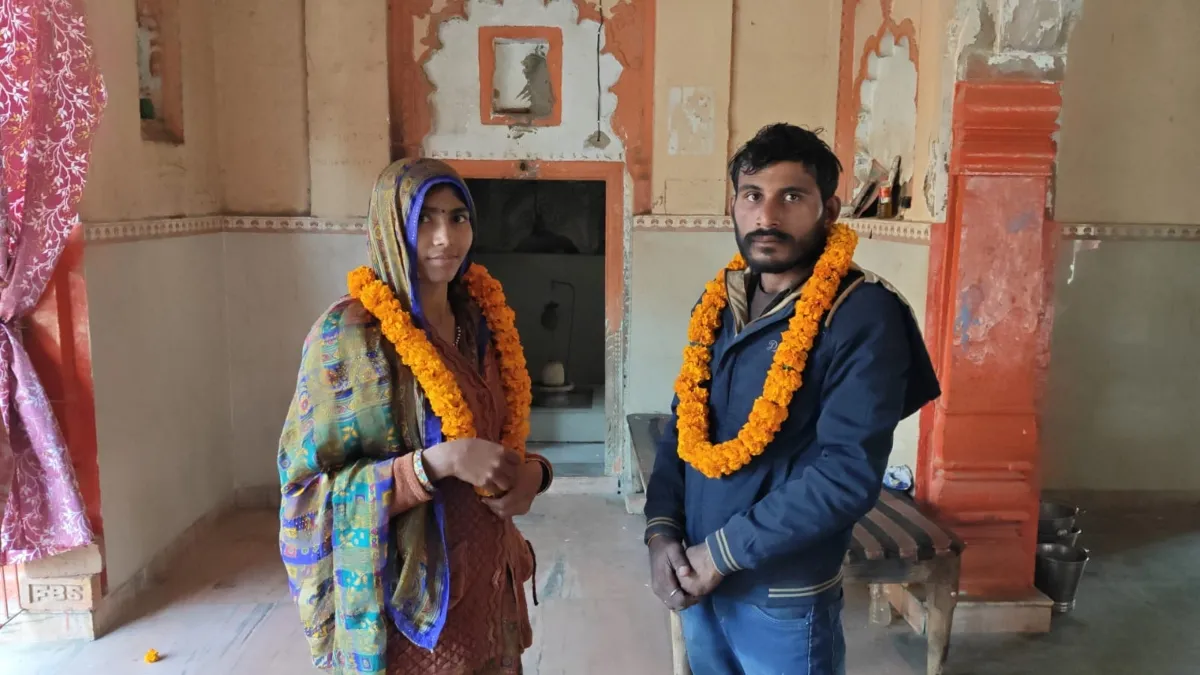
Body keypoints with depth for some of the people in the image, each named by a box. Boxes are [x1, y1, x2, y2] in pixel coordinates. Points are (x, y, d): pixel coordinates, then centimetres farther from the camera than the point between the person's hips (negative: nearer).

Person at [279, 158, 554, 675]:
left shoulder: (482, 322, 2)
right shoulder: (348, 332, -16)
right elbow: (308, 487, -16)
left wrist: (534, 471, -9)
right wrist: (438, 462, -28)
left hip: (486, 579, 6)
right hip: (406, 598, -5)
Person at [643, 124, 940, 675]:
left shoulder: (863, 315, -16)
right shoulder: (718, 302, 4)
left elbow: (850, 473, -22)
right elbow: (682, 425, 8)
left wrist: (723, 551, -18)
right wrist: (661, 530, -6)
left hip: (783, 597, -5)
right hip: (699, 582, 6)